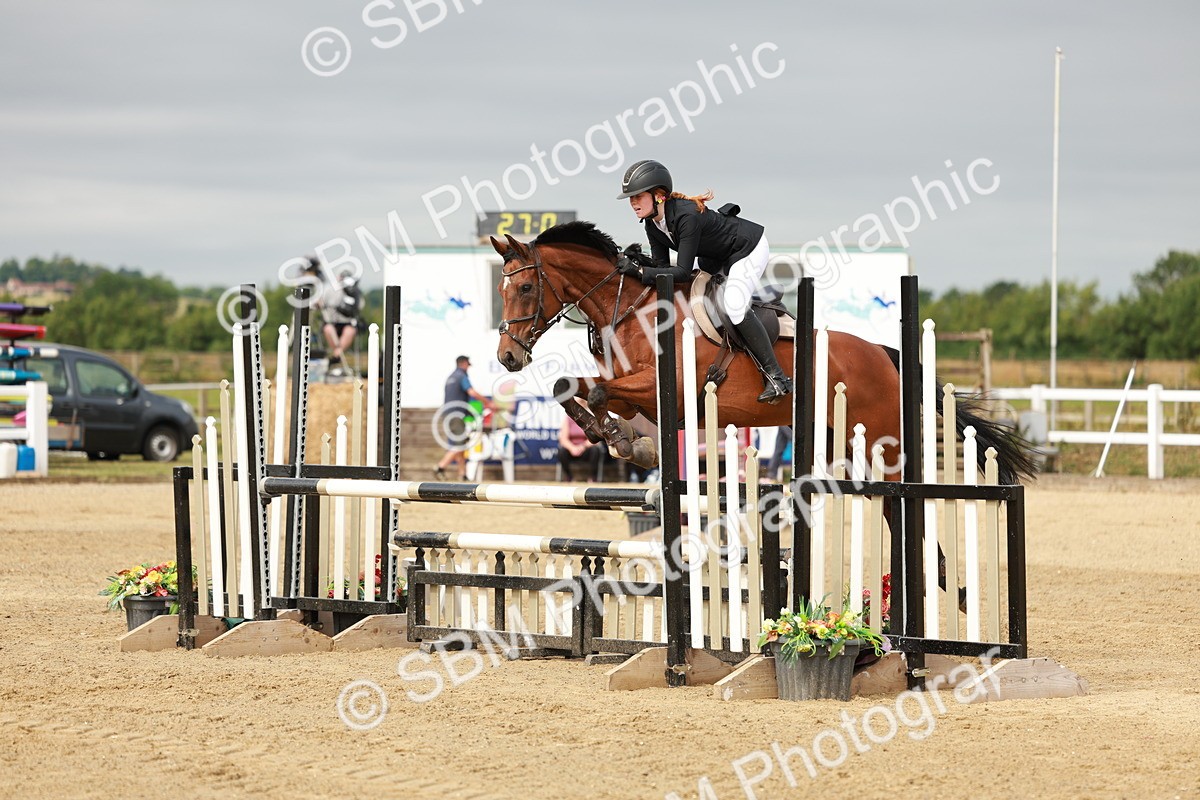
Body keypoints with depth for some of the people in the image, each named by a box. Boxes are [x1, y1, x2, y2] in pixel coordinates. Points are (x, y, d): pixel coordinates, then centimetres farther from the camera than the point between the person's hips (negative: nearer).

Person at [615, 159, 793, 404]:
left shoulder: (686, 217, -35)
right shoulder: (652, 223, -9)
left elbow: (682, 272, -36)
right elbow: (662, 265, -4)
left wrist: (639, 271, -40)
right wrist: (636, 263, -22)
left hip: (750, 249, -10)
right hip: (718, 257, 10)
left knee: (734, 306, -27)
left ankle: (777, 377, -19)